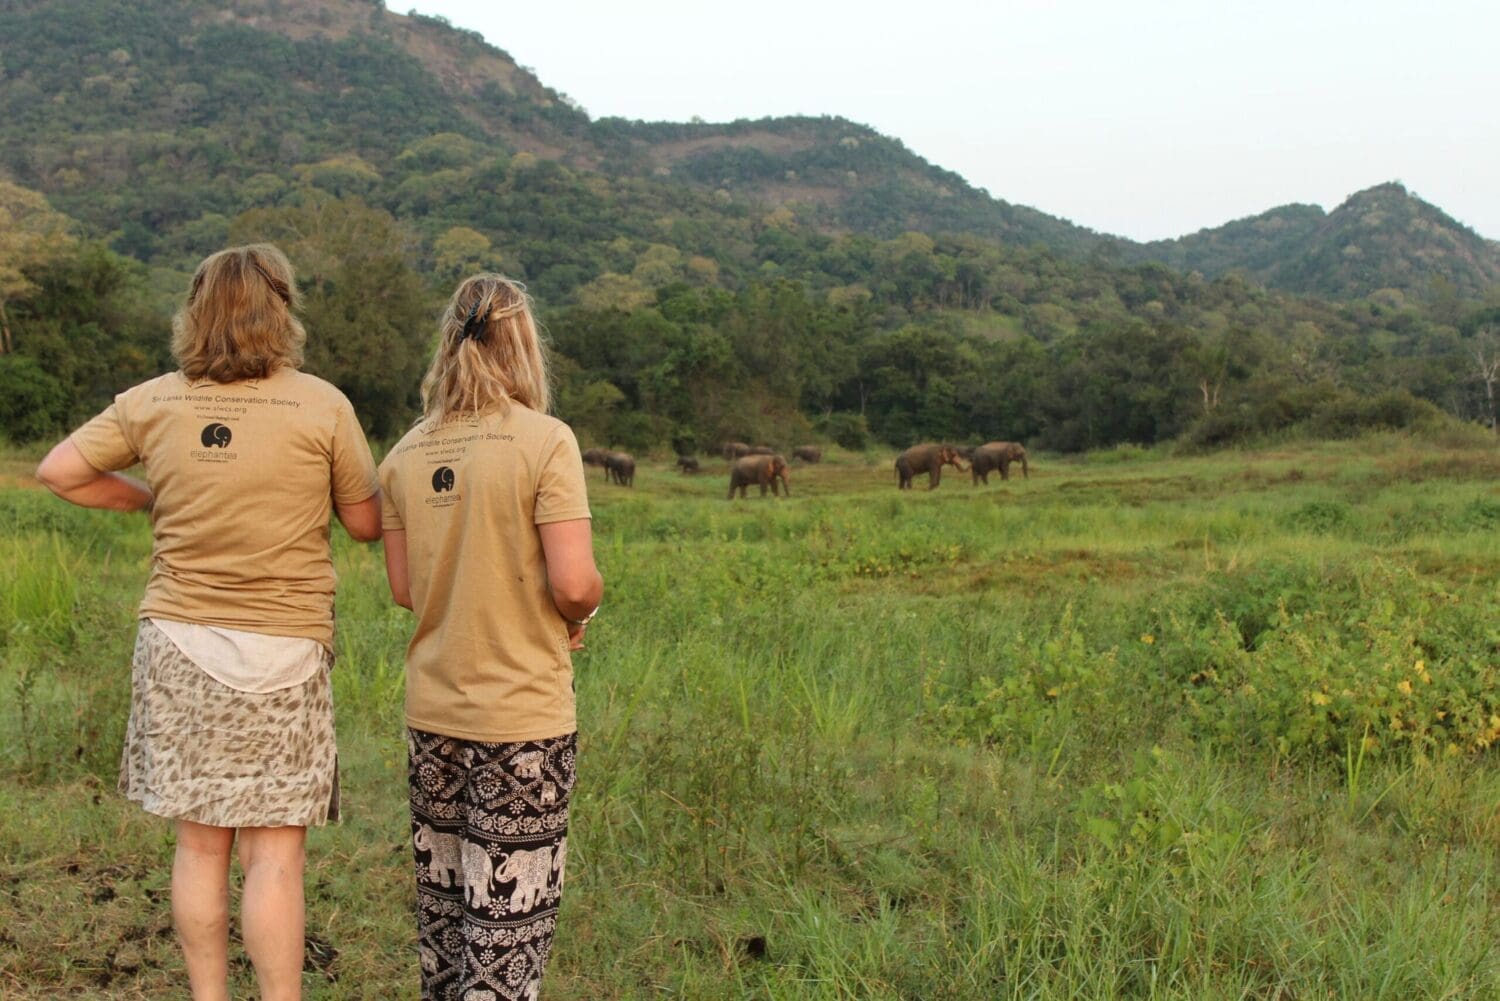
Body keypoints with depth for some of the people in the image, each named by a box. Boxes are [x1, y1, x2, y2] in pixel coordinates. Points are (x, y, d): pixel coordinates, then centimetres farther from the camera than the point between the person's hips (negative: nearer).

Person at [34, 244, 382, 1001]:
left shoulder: (154, 403, 1)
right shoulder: (323, 407, -8)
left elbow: (58, 472, 8)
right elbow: (367, 524, -1)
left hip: (178, 642, 4)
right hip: (281, 652, -3)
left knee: (199, 845, 13)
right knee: (273, 856, 2)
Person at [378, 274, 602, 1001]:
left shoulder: (406, 455, 2)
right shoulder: (546, 442, -13)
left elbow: (403, 589, 7)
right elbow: (574, 582, -18)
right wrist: (577, 615, 3)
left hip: (433, 713, 5)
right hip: (522, 720, -5)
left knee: (442, 904, 19)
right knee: (508, 916, 4)